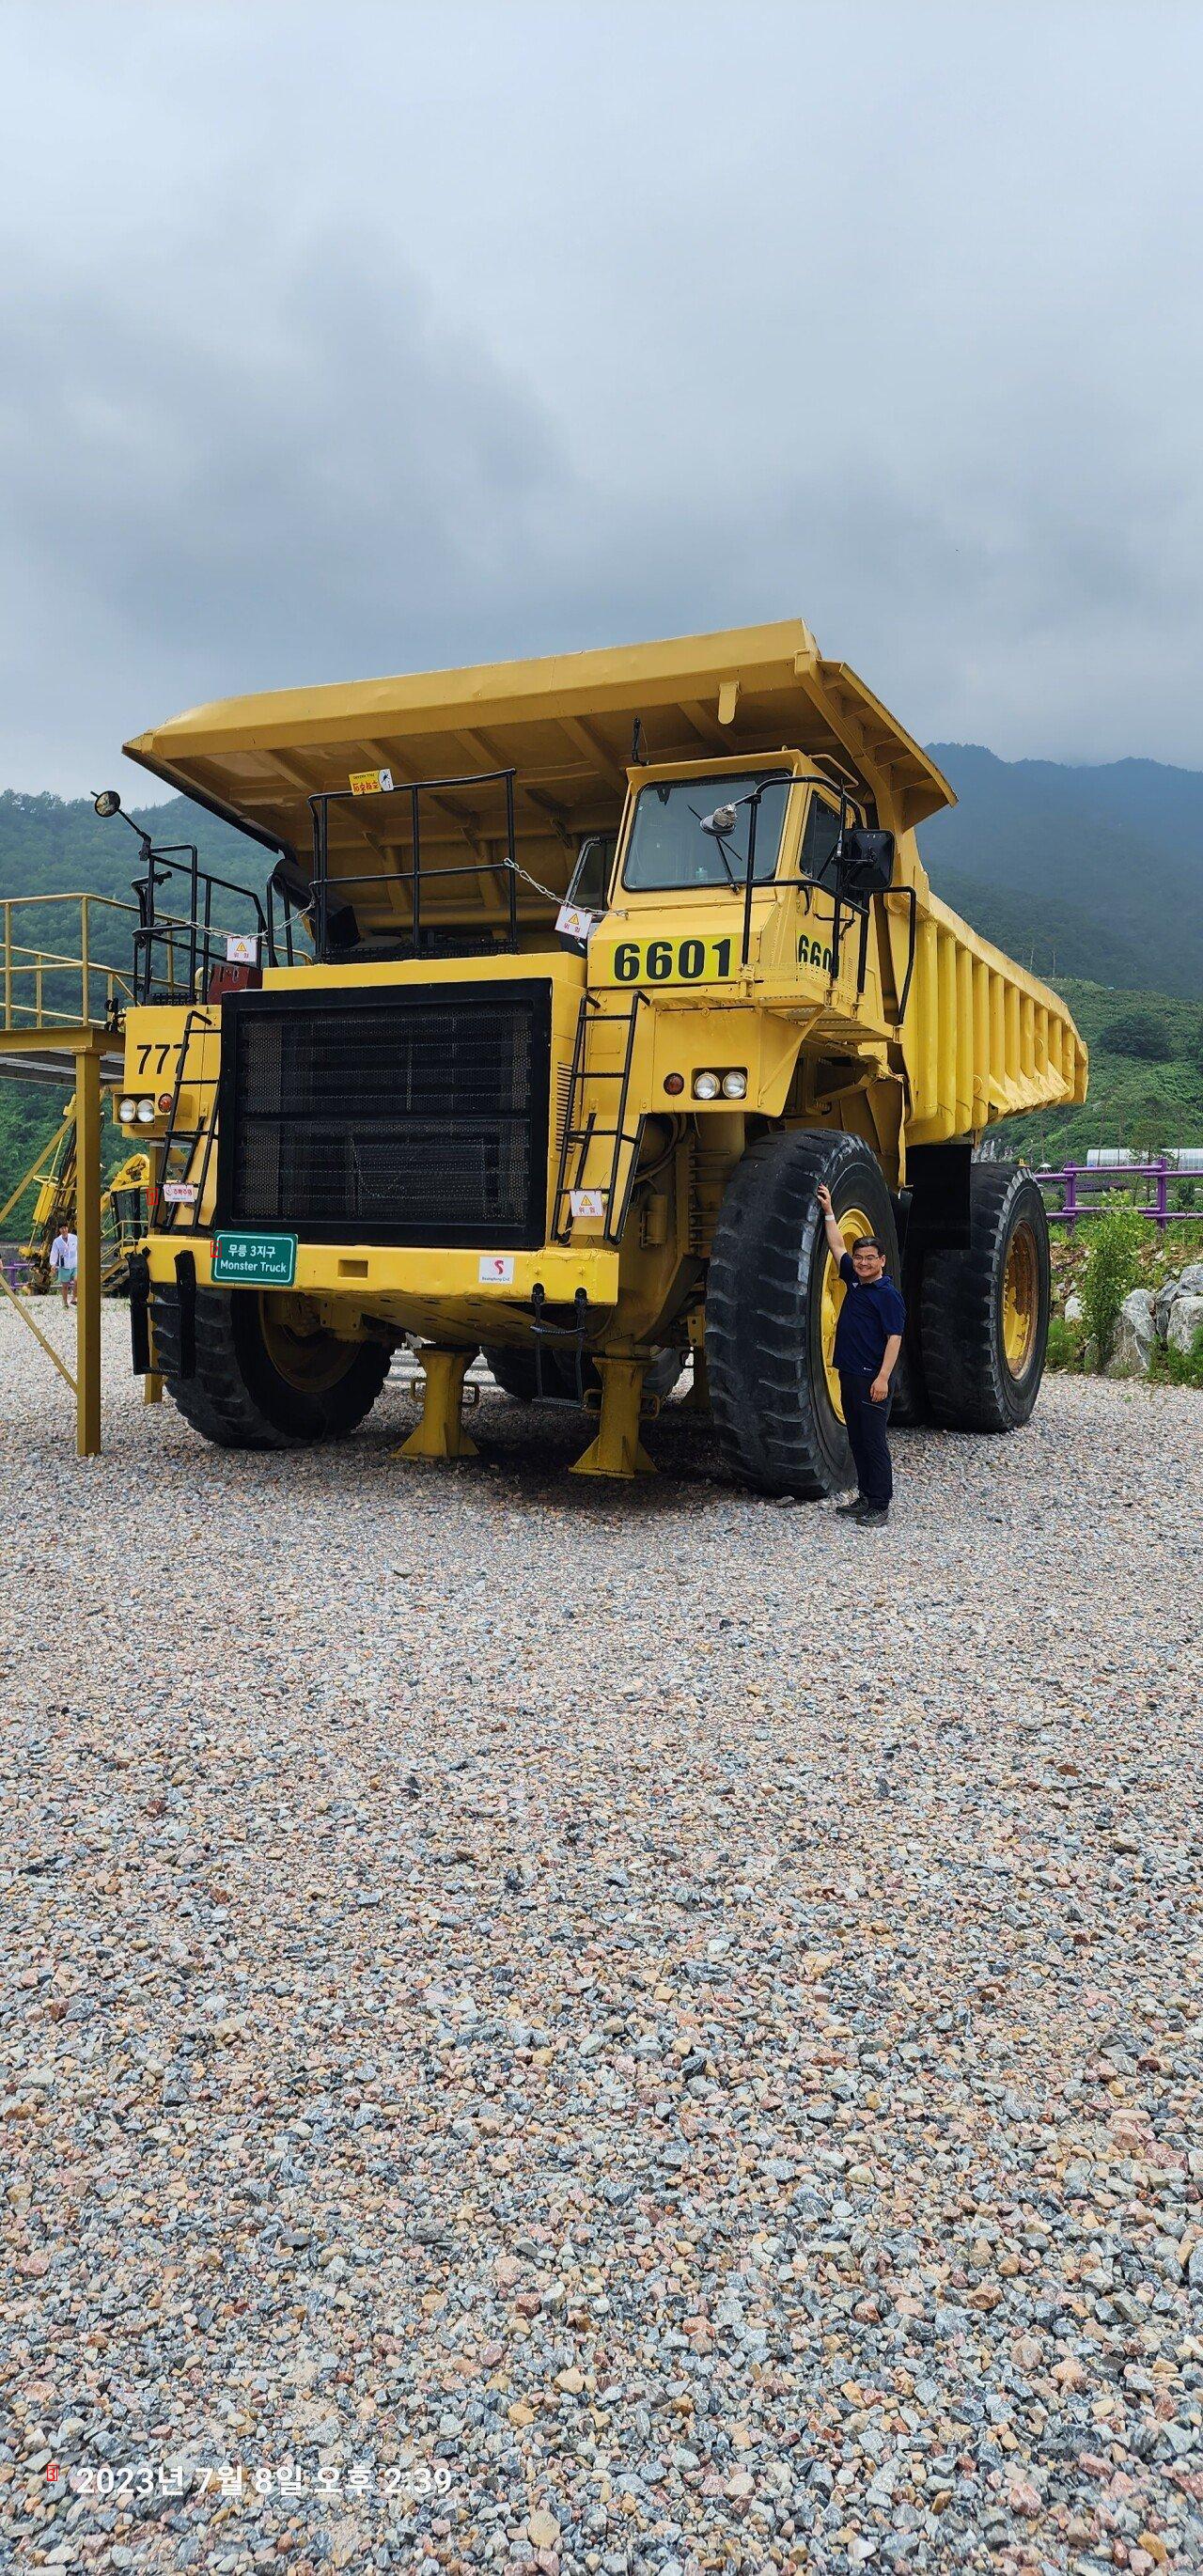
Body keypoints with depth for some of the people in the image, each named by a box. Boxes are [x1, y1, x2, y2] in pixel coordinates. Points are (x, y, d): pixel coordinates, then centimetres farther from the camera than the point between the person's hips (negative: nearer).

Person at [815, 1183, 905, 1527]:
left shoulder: (887, 1294, -11)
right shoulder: (854, 1282, 11)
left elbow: (894, 1338, -15)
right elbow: (838, 1248, 22)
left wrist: (883, 1378, -22)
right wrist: (829, 1212, 21)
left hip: (872, 1379, -8)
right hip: (849, 1375, 8)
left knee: (874, 1443, -5)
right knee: (857, 1441, 13)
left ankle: (880, 1506, -1)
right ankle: (866, 1497, 21)